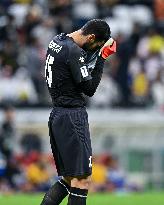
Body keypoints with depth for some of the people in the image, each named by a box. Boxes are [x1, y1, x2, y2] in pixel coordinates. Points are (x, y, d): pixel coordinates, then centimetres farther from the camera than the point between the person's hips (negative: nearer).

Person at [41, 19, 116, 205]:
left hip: (57, 113, 10)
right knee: (82, 180, -8)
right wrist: (102, 58, -10)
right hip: (72, 116, -10)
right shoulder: (74, 51, -16)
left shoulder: (56, 41, 12)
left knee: (68, 179, 13)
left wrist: (98, 53, 8)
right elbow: (90, 88, -15)